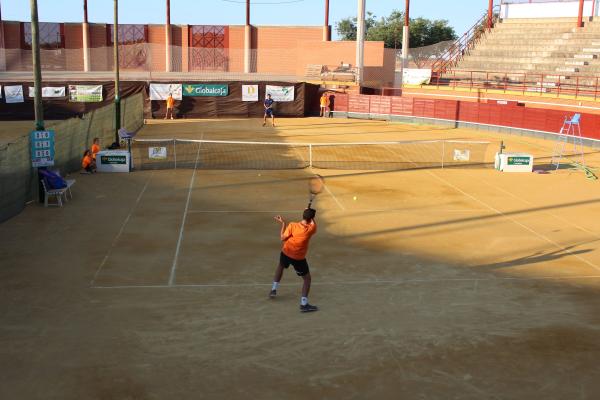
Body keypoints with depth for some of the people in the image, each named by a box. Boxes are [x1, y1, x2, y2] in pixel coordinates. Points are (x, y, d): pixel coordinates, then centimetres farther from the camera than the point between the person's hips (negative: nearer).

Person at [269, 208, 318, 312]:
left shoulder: (292, 225, -19)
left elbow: (283, 238, -9)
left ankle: (274, 290, 41)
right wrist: (310, 215, 8)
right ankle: (304, 304, 5)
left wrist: (283, 224, -3)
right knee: (307, 279, 13)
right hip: (299, 259, -3)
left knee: (280, 267, 35)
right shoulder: (311, 228, -19)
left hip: (286, 253, 3)